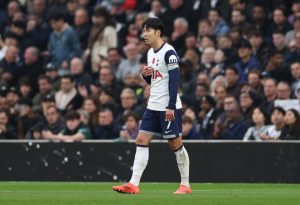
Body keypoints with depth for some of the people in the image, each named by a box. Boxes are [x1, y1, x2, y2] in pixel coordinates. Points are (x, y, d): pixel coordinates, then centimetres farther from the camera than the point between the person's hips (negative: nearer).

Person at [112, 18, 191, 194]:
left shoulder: (169, 52, -12)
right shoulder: (151, 53, 14)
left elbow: (174, 80, -17)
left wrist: (171, 106, -21)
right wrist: (145, 75, 1)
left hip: (169, 107, -8)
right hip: (153, 107, 8)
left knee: (176, 143, -2)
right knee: (142, 141, -1)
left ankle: (186, 185, 7)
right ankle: (134, 185, -4)